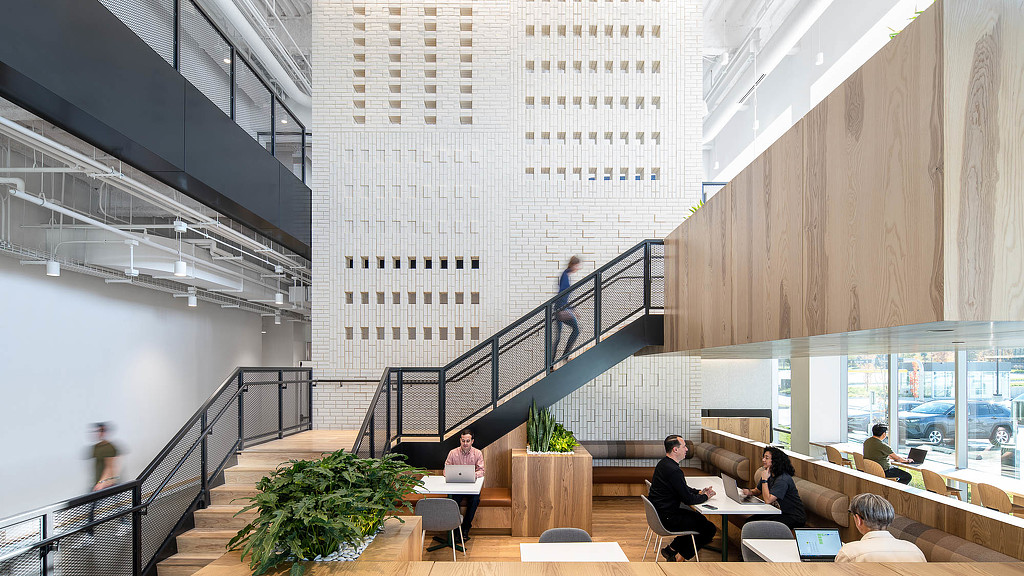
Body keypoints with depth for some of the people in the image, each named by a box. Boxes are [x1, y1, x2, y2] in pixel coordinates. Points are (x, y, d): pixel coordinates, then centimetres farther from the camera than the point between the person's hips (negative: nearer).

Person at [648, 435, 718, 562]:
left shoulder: (663, 463, 8)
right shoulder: (674, 470, -25)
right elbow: (688, 500, -19)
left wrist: (699, 492, 7)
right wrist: (705, 496, -2)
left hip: (658, 513, 10)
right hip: (666, 519, -10)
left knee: (699, 518, 24)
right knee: (710, 529, -4)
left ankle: (671, 549, 24)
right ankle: (678, 558, 3)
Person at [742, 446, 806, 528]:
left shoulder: (783, 479, -25)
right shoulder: (769, 474, 4)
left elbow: (768, 500, -30)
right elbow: (757, 490, 17)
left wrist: (764, 480, -23)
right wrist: (750, 492, -7)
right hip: (780, 512, 9)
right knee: (750, 520, -4)